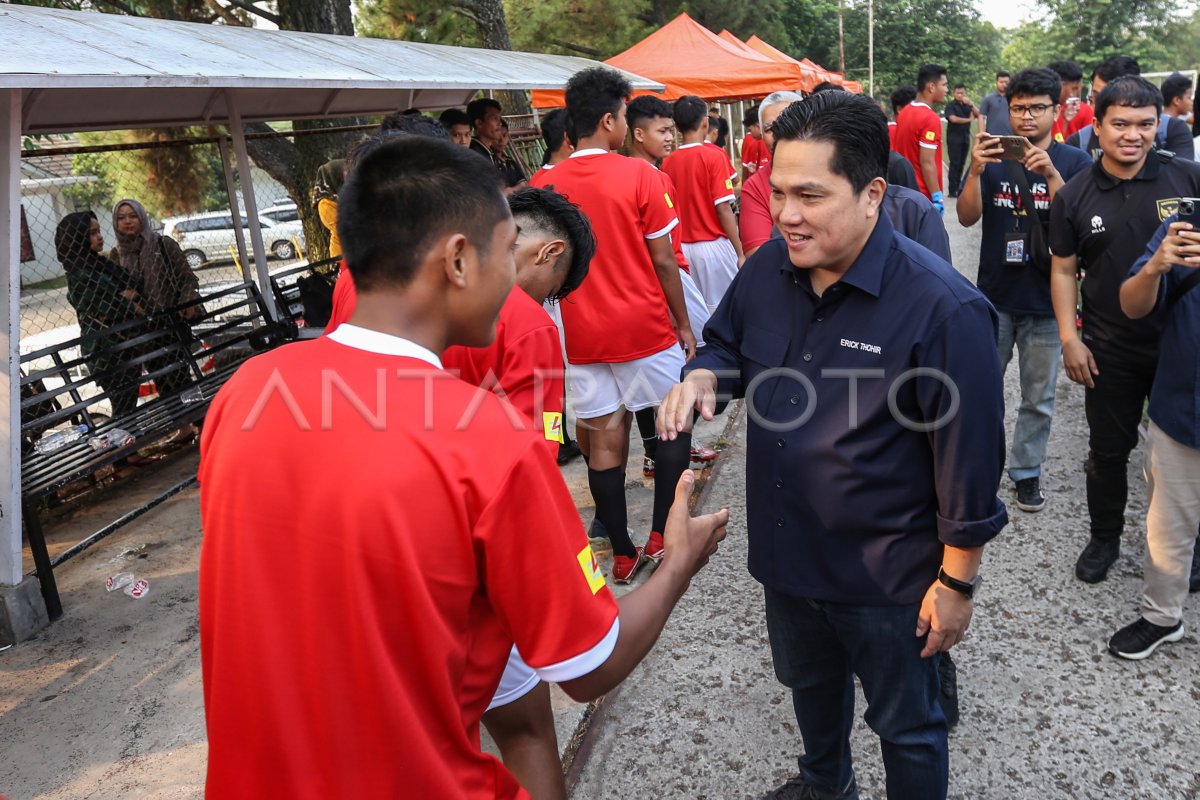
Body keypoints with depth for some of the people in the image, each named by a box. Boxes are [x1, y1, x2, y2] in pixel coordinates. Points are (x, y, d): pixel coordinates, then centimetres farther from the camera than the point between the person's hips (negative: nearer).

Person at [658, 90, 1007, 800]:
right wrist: (702, 377, -13)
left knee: (907, 727, 20)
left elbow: (969, 461, -21)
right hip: (786, 555, 7)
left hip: (889, 581, -6)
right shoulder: (768, 269, -7)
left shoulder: (942, 307, -27)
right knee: (810, 684, 32)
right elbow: (728, 343, 11)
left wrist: (957, 583, -13)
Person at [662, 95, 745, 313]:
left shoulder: (667, 162, 2)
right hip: (713, 245, -4)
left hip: (682, 247, 5)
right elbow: (723, 209, -13)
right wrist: (740, 252, -8)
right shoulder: (713, 157, -10)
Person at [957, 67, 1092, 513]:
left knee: (1039, 399, 10)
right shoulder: (994, 157, 0)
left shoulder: (1075, 162, -3)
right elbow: (967, 217, -9)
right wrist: (975, 170, -25)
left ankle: (1026, 471, 25)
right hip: (994, 296, 1)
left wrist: (1051, 174, -27)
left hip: (1046, 301, 0)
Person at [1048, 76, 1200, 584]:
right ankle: (1104, 537, 32)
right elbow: (1063, 270, 2)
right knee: (1108, 449, 12)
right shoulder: (1074, 197, -3)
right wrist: (1070, 339, -4)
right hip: (1110, 350, 0)